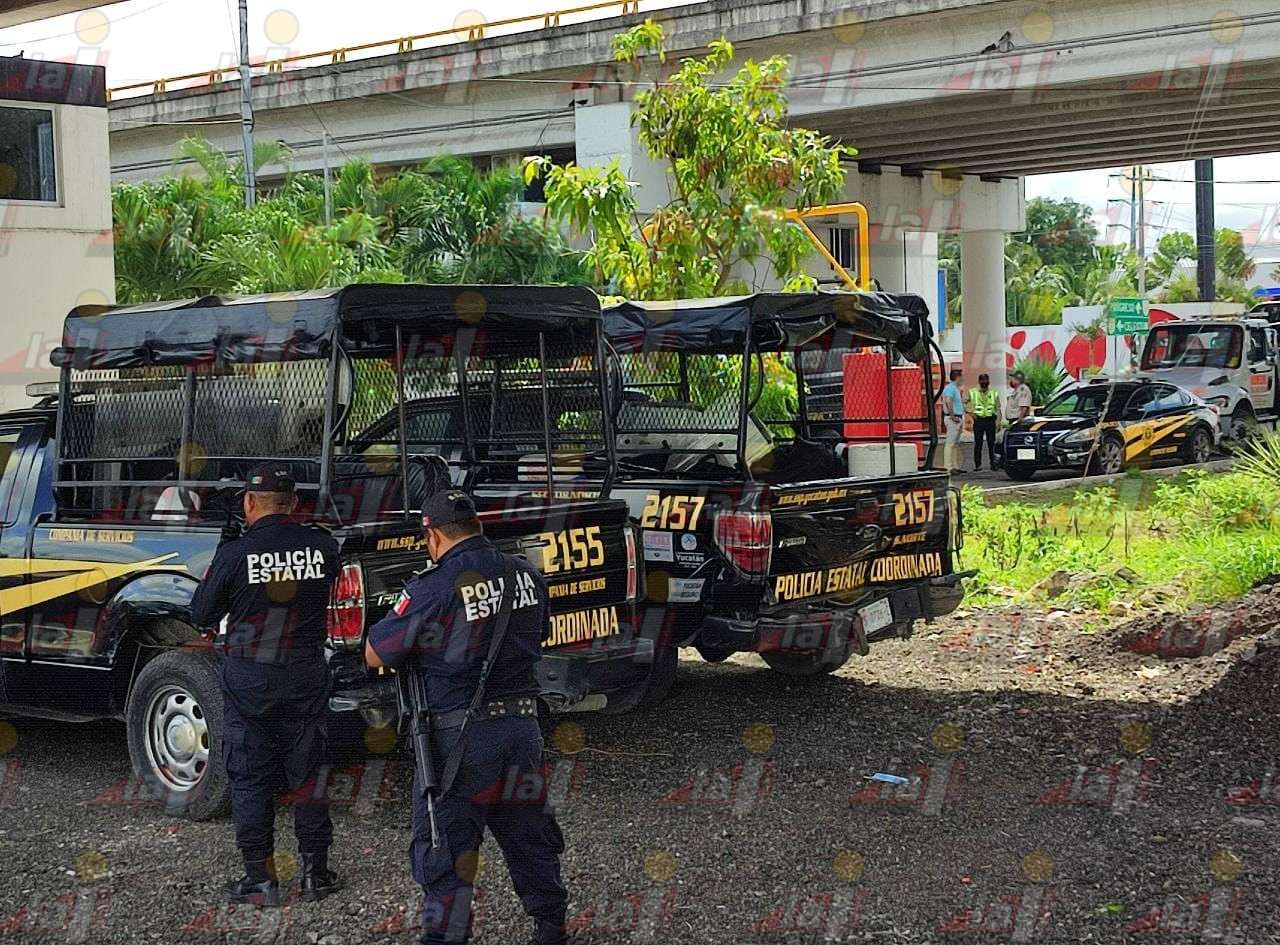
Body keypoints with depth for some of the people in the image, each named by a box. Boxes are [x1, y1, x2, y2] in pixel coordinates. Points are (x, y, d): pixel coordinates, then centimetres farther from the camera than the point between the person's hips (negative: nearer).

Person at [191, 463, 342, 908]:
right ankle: (316, 872, 19)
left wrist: (213, 572, 11)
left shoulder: (235, 553, -14)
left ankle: (260, 879, 11)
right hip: (306, 674, 3)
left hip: (249, 678, -3)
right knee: (308, 773, 13)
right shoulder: (322, 546, -6)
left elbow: (202, 615, -4)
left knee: (250, 779, 8)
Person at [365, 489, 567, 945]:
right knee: (527, 831, 23)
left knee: (445, 849, 4)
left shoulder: (434, 587, -16)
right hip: (523, 723, 6)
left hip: (460, 737, -6)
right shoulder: (527, 575, 1)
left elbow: (375, 656, -8)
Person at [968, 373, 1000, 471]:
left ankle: (993, 463, 9)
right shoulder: (973, 393, 4)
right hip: (978, 420, -1)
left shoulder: (994, 393, 8)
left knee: (991, 443, 2)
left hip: (990, 420, 1)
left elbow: (998, 409, 9)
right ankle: (977, 465, 4)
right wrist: (971, 413, -5)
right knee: (978, 444, -1)